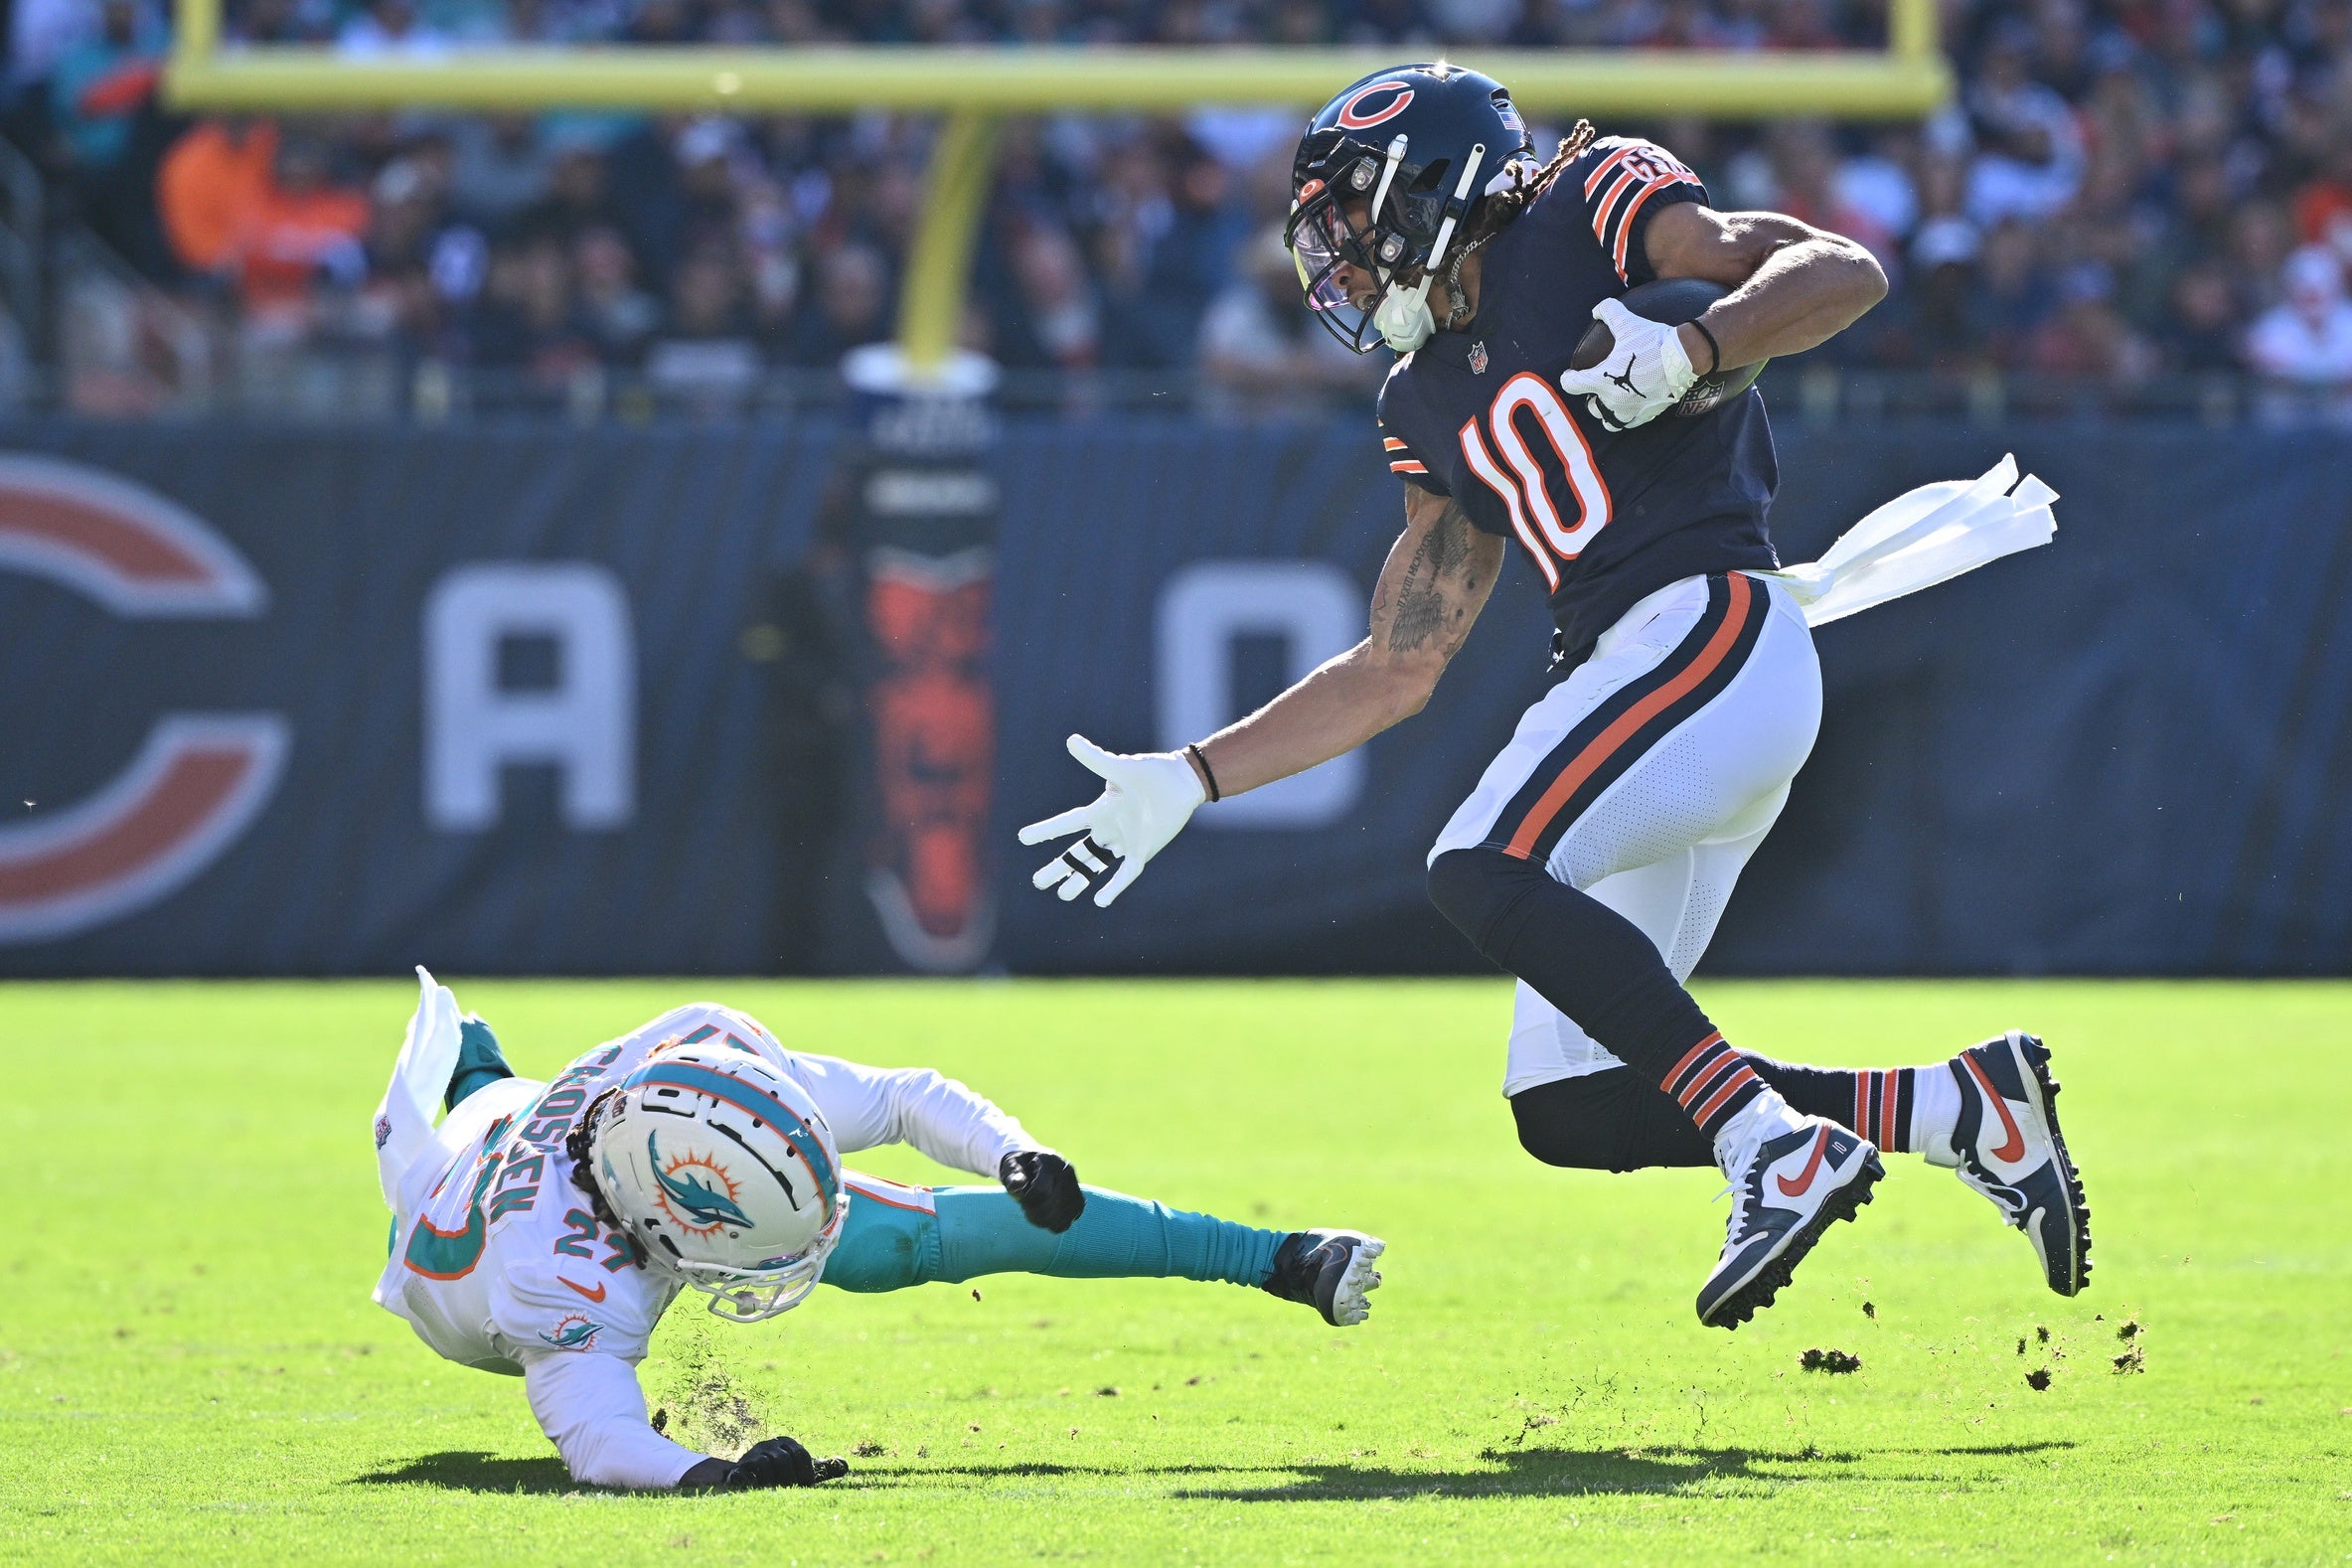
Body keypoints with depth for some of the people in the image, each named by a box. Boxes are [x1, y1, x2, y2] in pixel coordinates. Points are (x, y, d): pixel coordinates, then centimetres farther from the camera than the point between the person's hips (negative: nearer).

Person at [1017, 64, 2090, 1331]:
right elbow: (1398, 670, 27)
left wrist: (1691, 349, -23)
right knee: (1568, 1111, 0)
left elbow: (1843, 273, -7)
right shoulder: (1433, 403, 24)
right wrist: (1185, 783, 24)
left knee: (1483, 872, -27)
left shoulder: (1592, 209, 4)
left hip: (1714, 626, -8)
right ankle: (1964, 1108, 5)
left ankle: (1778, 1147, -28)